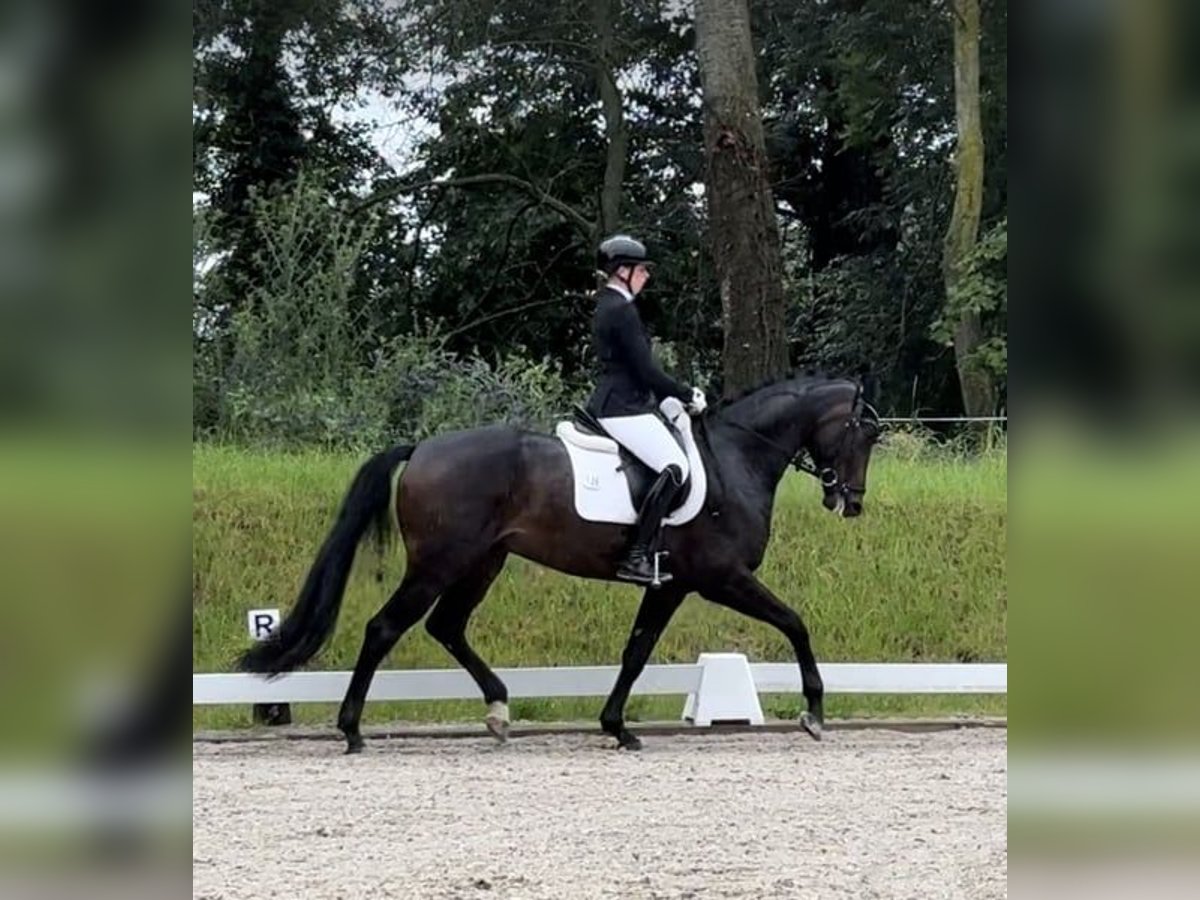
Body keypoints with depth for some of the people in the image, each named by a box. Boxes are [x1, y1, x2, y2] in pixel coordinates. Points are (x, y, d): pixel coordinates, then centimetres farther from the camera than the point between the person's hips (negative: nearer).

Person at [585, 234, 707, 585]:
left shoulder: (606, 306, 17)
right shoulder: (622, 310, -15)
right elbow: (647, 371, -17)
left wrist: (679, 395, 18)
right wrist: (688, 396, -4)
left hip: (612, 401, 11)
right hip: (624, 408, -11)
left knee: (672, 465, 16)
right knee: (674, 468, -20)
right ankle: (635, 557, -24)